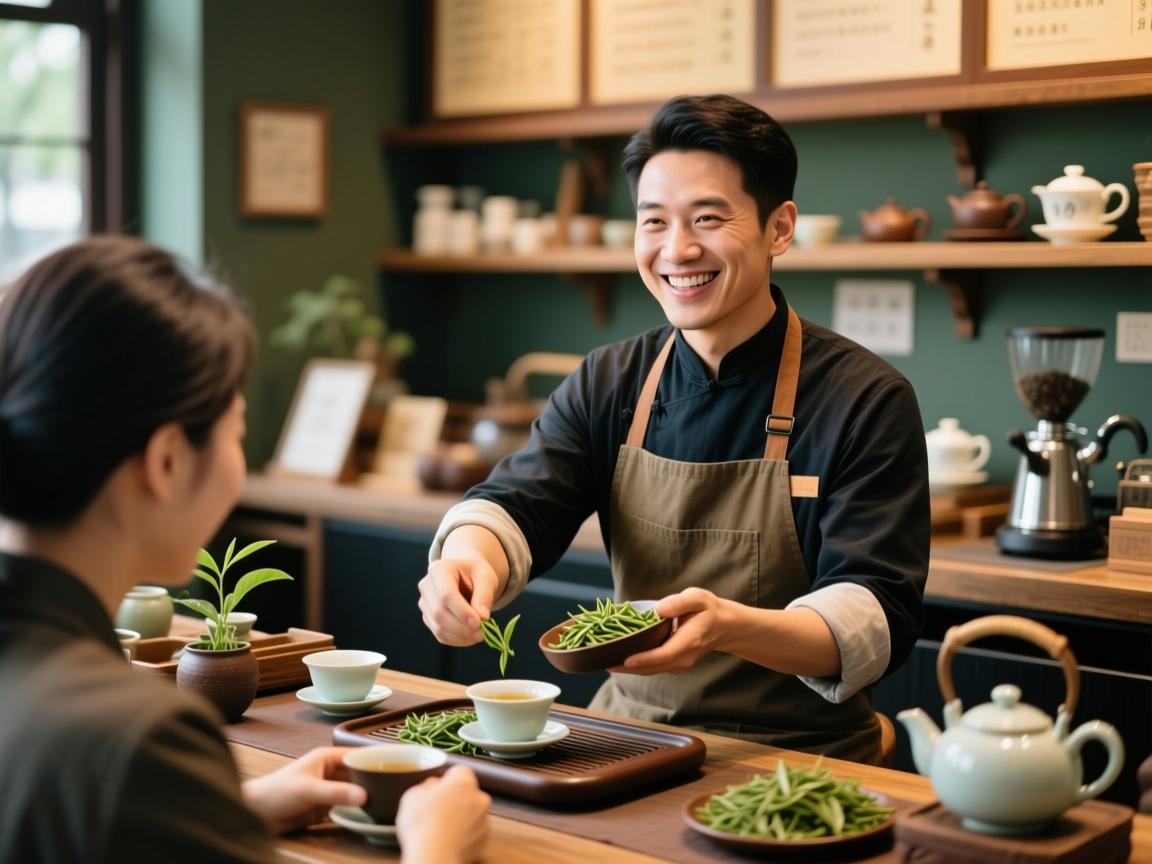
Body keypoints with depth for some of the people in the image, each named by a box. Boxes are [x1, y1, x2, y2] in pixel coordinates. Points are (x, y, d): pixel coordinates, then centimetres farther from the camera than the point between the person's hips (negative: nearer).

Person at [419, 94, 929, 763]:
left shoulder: (867, 400, -9)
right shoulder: (607, 384, 7)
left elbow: (879, 619, -16)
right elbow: (518, 505, -5)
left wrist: (730, 626, -36)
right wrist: (468, 556, -30)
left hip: (797, 758, -4)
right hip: (627, 741, 4)